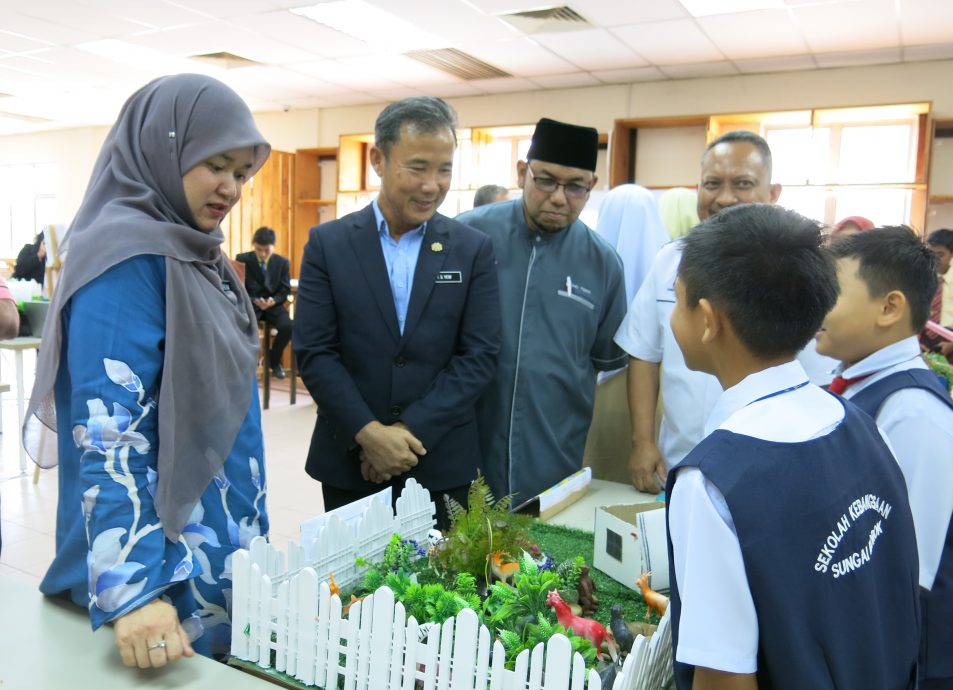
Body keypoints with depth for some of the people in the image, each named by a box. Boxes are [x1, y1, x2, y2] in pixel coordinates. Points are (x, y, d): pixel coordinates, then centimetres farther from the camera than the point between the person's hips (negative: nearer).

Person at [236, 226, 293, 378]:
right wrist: (254, 301, -22)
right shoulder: (243, 259, -1)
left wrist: (273, 301, -20)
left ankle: (274, 360, 0)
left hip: (272, 305, 1)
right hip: (250, 304, -1)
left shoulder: (282, 262, 3)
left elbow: (285, 290, 3)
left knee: (288, 327, -28)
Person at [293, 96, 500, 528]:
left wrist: (411, 429, -13)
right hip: (348, 460, 0)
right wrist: (367, 431, -15)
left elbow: (480, 354, -5)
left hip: (442, 462, 0)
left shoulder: (473, 249, 0)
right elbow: (313, 352, -5)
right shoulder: (328, 244, -1)